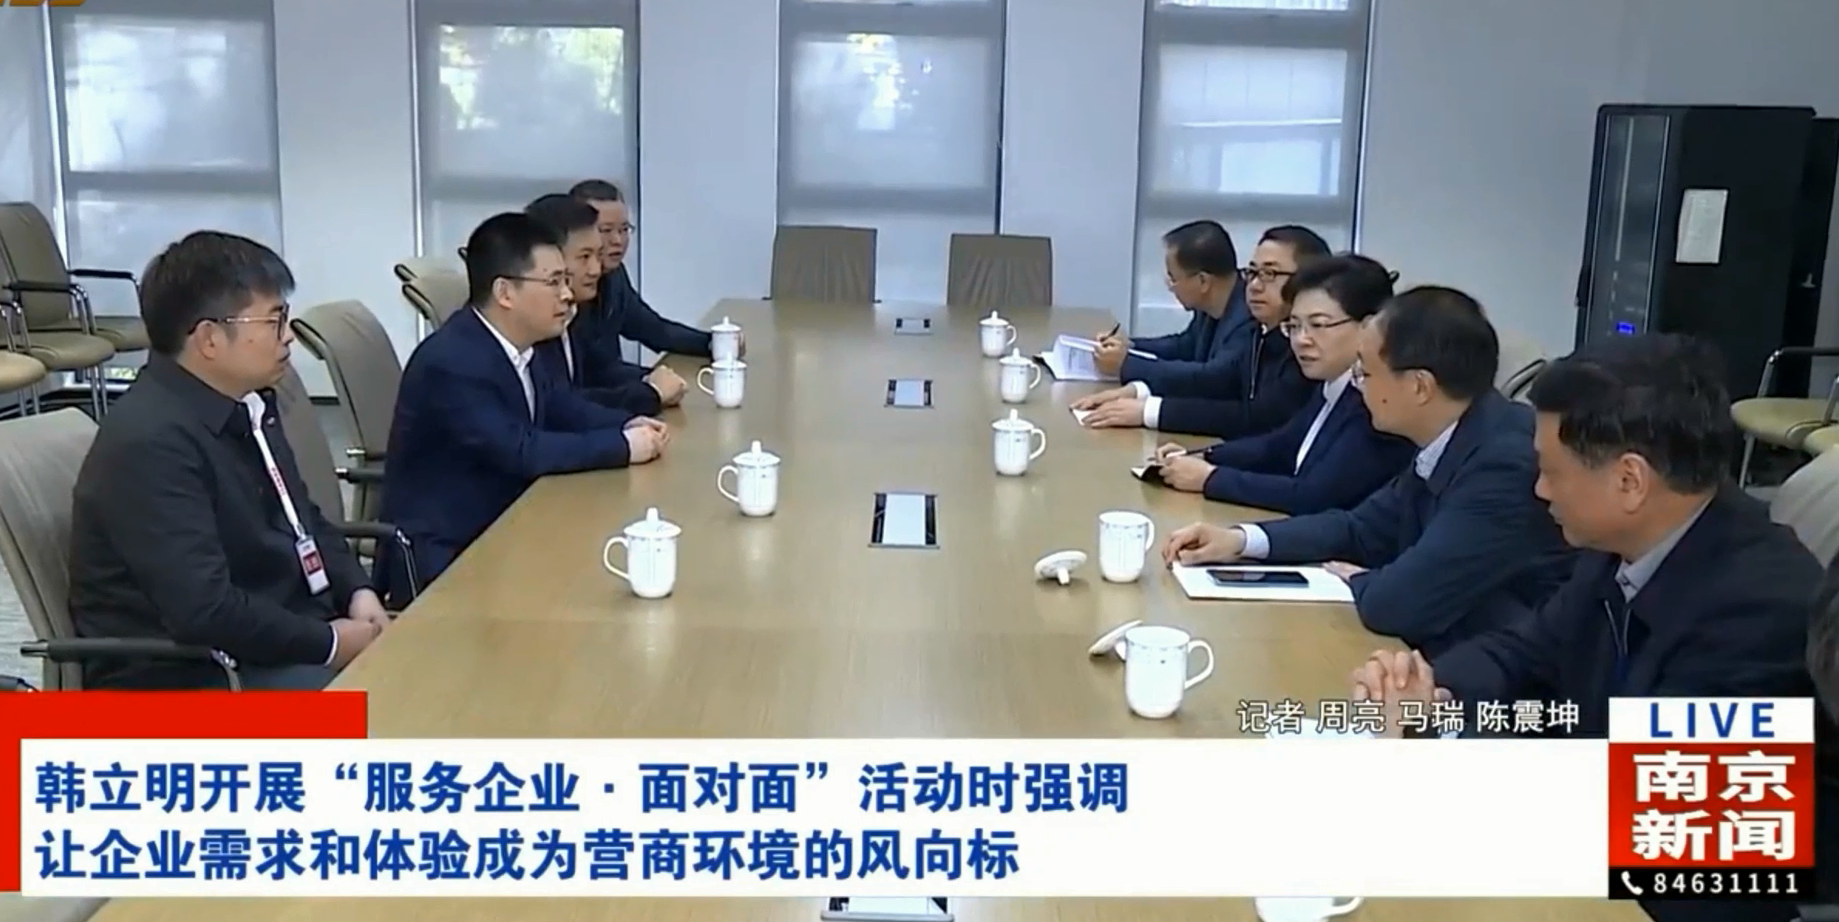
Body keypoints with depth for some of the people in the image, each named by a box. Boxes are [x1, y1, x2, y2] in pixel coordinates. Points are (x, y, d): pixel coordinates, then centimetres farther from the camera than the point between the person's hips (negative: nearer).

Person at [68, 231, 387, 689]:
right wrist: (329, 643, -18)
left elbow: (303, 518, 16)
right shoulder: (151, 441, -22)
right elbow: (205, 611, -27)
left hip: (284, 638, 9)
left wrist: (357, 592, -1)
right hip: (192, 676, -9)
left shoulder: (245, 403, 5)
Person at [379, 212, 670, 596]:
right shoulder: (451, 362, -24)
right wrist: (622, 445, -20)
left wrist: (627, 424, -2)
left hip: (497, 529, 8)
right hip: (444, 556, -8)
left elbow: (556, 406, 15)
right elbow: (521, 452, -28)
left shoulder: (510, 343, 1)